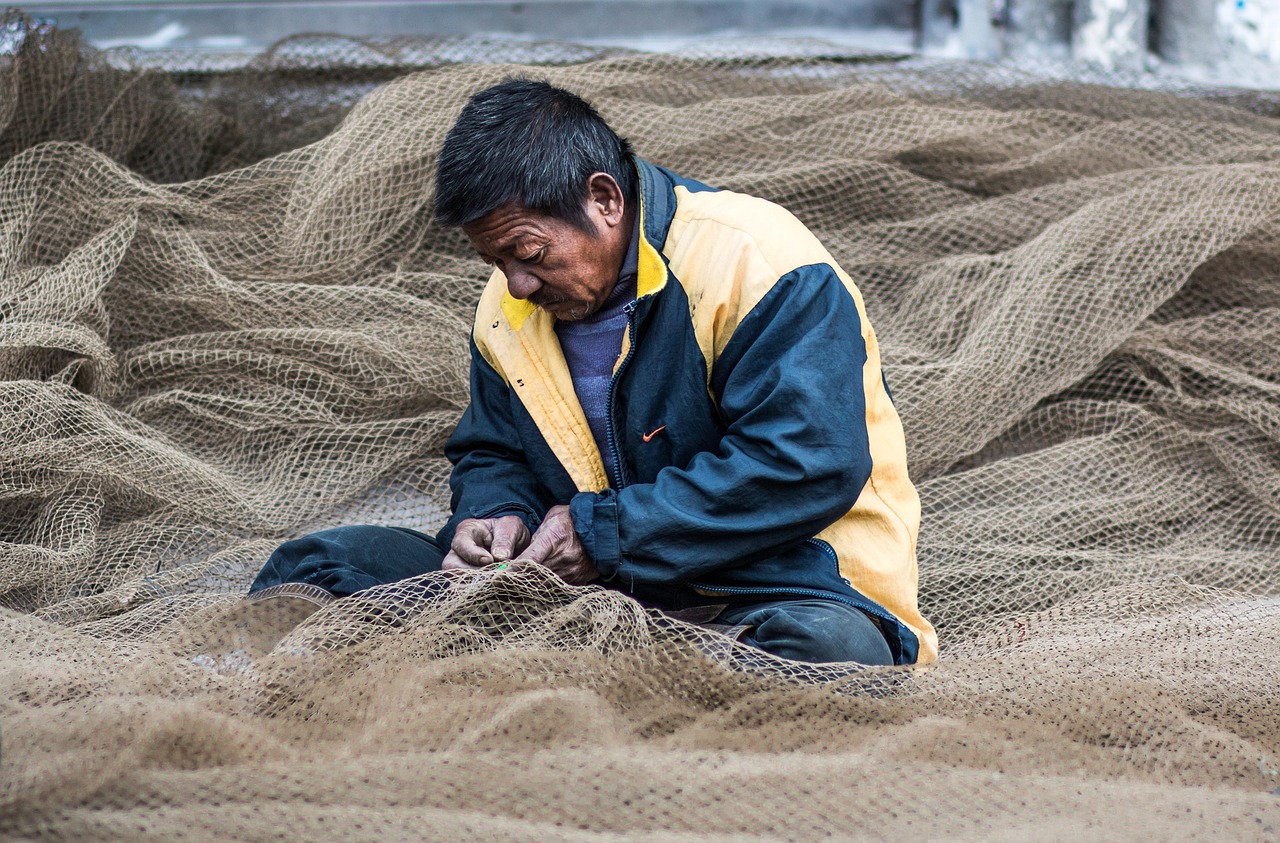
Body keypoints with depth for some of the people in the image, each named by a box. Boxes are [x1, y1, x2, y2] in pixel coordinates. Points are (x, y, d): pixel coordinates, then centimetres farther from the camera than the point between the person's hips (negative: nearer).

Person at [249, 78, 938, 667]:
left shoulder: (760, 264, -14)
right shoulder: (507, 310, 11)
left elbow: (808, 467, -21)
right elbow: (491, 456, 25)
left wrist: (602, 532, -18)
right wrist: (496, 518, -2)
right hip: (597, 594, 6)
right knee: (321, 563, -5)